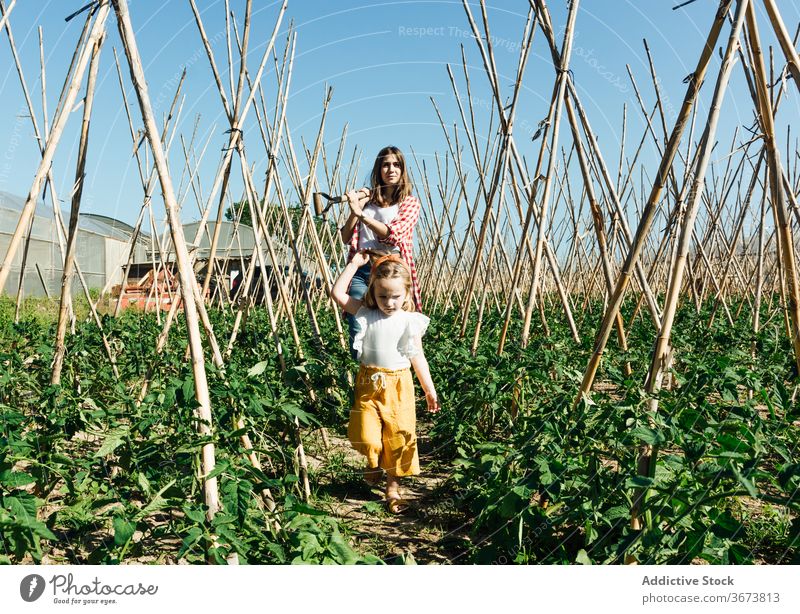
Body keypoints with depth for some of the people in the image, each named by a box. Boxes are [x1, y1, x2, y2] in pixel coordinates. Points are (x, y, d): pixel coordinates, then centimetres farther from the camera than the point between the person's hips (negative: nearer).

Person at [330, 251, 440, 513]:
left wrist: (429, 390, 5)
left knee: (398, 436, 4)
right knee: (365, 435, -9)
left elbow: (418, 357, 5)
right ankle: (373, 462, 26)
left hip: (398, 386, 0)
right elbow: (337, 293, -5)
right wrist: (354, 264, -3)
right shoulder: (365, 314, 1)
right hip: (368, 383, 0)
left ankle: (393, 486, 24)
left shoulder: (411, 321, -1)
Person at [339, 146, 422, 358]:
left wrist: (361, 214, -16)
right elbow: (346, 238, 12)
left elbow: (394, 235, -11)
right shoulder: (367, 197, 16)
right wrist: (355, 209, -4)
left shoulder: (410, 202, 8)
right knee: (358, 331, -5)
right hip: (361, 268, 3)